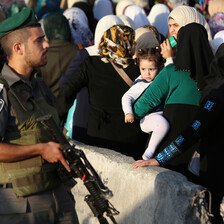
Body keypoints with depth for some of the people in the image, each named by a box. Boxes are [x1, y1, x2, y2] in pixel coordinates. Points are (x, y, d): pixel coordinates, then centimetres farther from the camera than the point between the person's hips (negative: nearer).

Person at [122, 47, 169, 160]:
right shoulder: (140, 84, -6)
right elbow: (126, 97, -12)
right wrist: (128, 112, -24)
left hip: (162, 115, 7)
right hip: (148, 118, -7)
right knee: (163, 124, -38)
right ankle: (150, 151, -25)